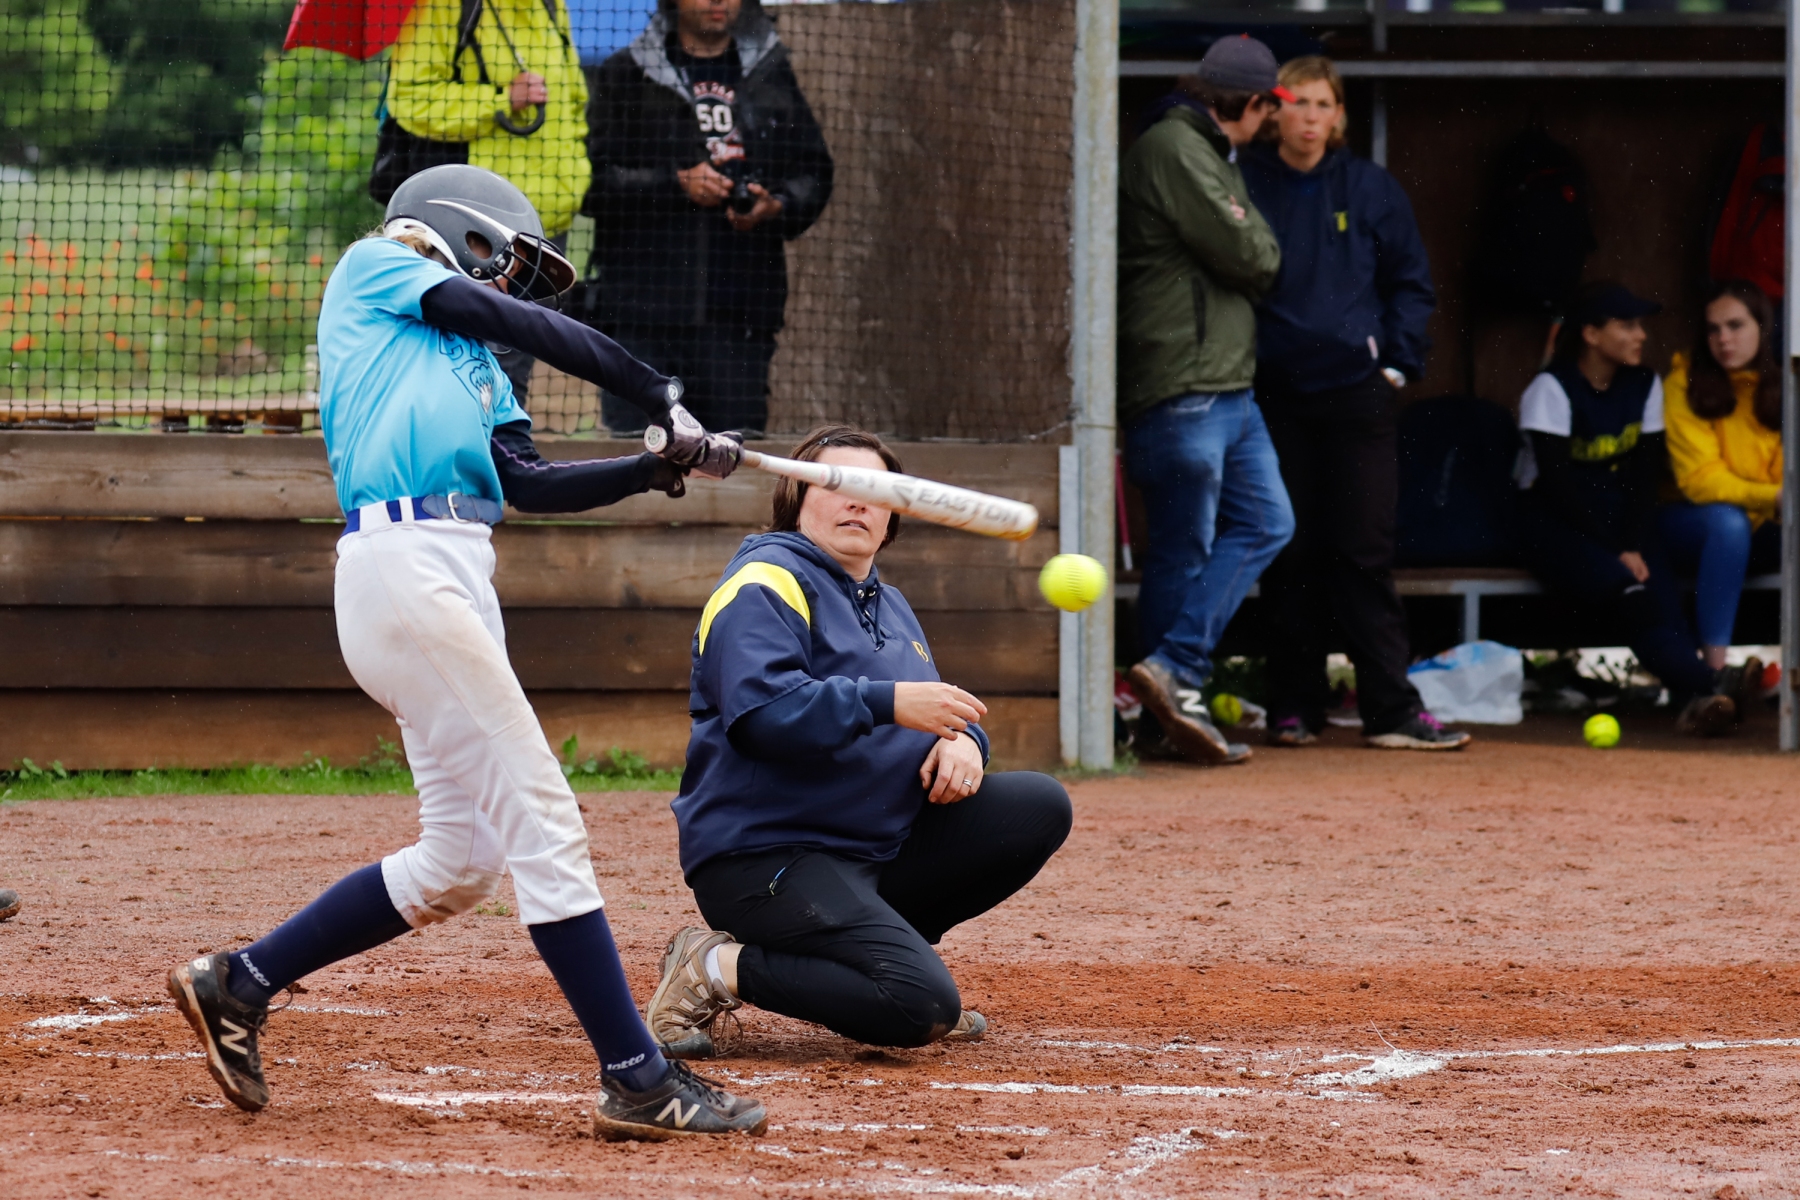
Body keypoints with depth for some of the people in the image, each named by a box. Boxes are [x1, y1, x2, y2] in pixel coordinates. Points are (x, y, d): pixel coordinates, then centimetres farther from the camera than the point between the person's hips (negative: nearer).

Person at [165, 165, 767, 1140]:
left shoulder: (473, 367, 29)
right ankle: (637, 1080, -13)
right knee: (543, 821, -12)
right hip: (405, 570, -9)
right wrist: (660, 395, 5)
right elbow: (529, 327, 1)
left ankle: (237, 985, 19)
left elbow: (529, 482, 14)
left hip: (456, 583, 9)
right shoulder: (374, 270, 10)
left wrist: (658, 466, 2)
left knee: (462, 860, 10)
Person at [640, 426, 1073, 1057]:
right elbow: (762, 709, -25)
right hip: (765, 856, -9)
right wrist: (888, 702, -32)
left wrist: (961, 737, -4)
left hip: (880, 849, 9)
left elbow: (927, 706, 21)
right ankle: (718, 970, -10)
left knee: (1040, 806, 1)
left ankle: (884, 947, 6)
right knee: (924, 1006, -27)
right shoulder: (765, 585, -9)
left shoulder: (888, 604, 21)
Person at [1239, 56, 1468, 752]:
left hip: (1355, 389, 0)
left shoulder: (1369, 189, 6)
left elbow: (1411, 283, 13)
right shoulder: (1245, 185, 3)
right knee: (1290, 556, 2)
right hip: (1275, 396, 0)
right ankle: (1294, 706, 9)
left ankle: (1391, 708, -3)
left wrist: (1397, 363, 3)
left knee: (1365, 551, -3)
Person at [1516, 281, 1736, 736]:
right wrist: (1614, 550, -20)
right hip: (1556, 524, -4)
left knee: (1660, 587, -27)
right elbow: (1557, 481, -15)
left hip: (1619, 520, 4)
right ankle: (1701, 689, -44)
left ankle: (1692, 699, -48)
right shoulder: (1552, 389, -8)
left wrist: (1633, 545, -14)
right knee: (1628, 586, -33)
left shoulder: (1644, 386, 9)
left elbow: (1645, 475, 3)